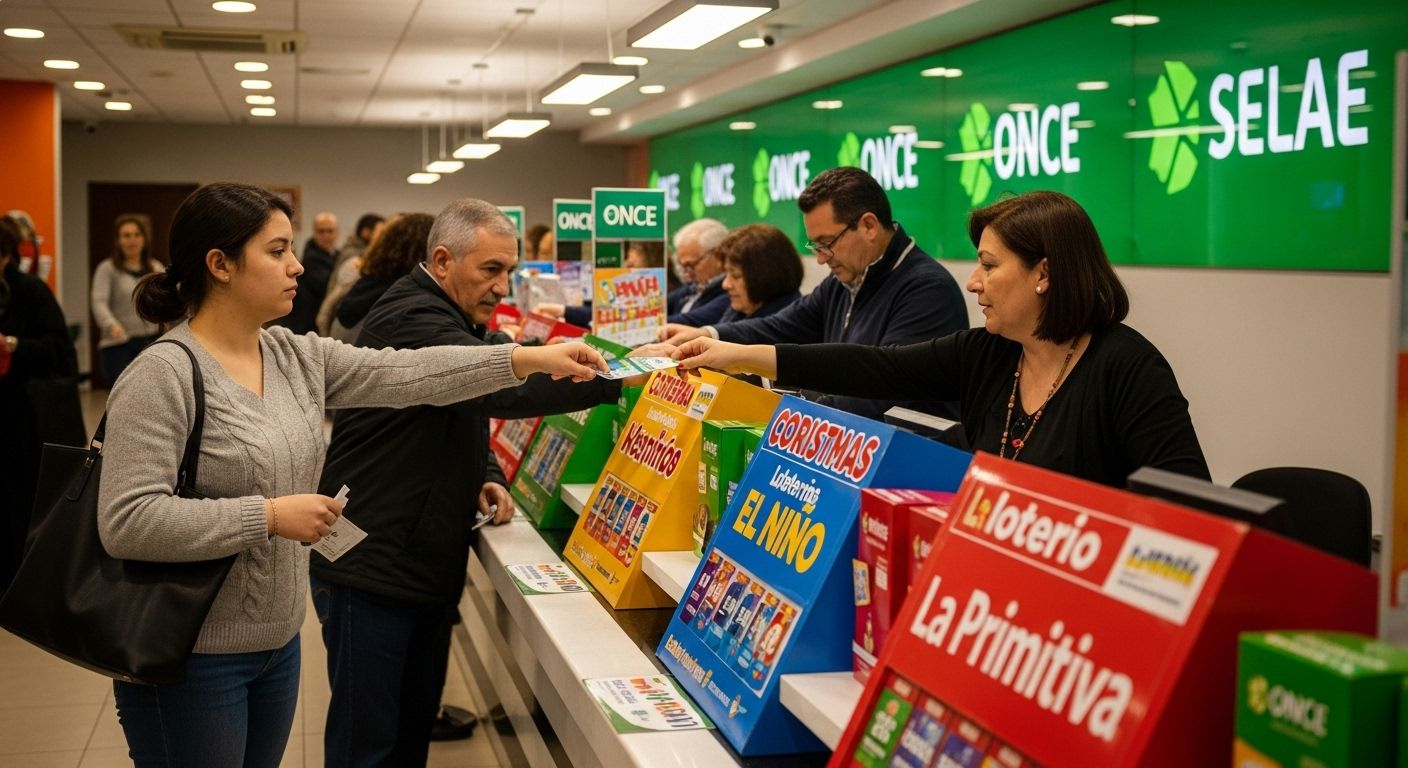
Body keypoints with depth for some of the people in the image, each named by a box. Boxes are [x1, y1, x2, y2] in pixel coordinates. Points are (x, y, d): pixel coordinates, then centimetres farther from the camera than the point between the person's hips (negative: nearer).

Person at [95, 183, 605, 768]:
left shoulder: (298, 357, 5)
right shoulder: (162, 375, -18)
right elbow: (127, 522, -25)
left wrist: (532, 358, -8)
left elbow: (406, 373, -1)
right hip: (192, 660, -7)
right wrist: (270, 516, -24)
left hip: (279, 644, 7)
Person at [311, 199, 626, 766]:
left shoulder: (451, 320, 14)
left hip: (429, 567, 9)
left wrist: (486, 476, 3)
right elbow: (501, 385, -35)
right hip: (371, 569, -9)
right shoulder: (411, 320, -20)